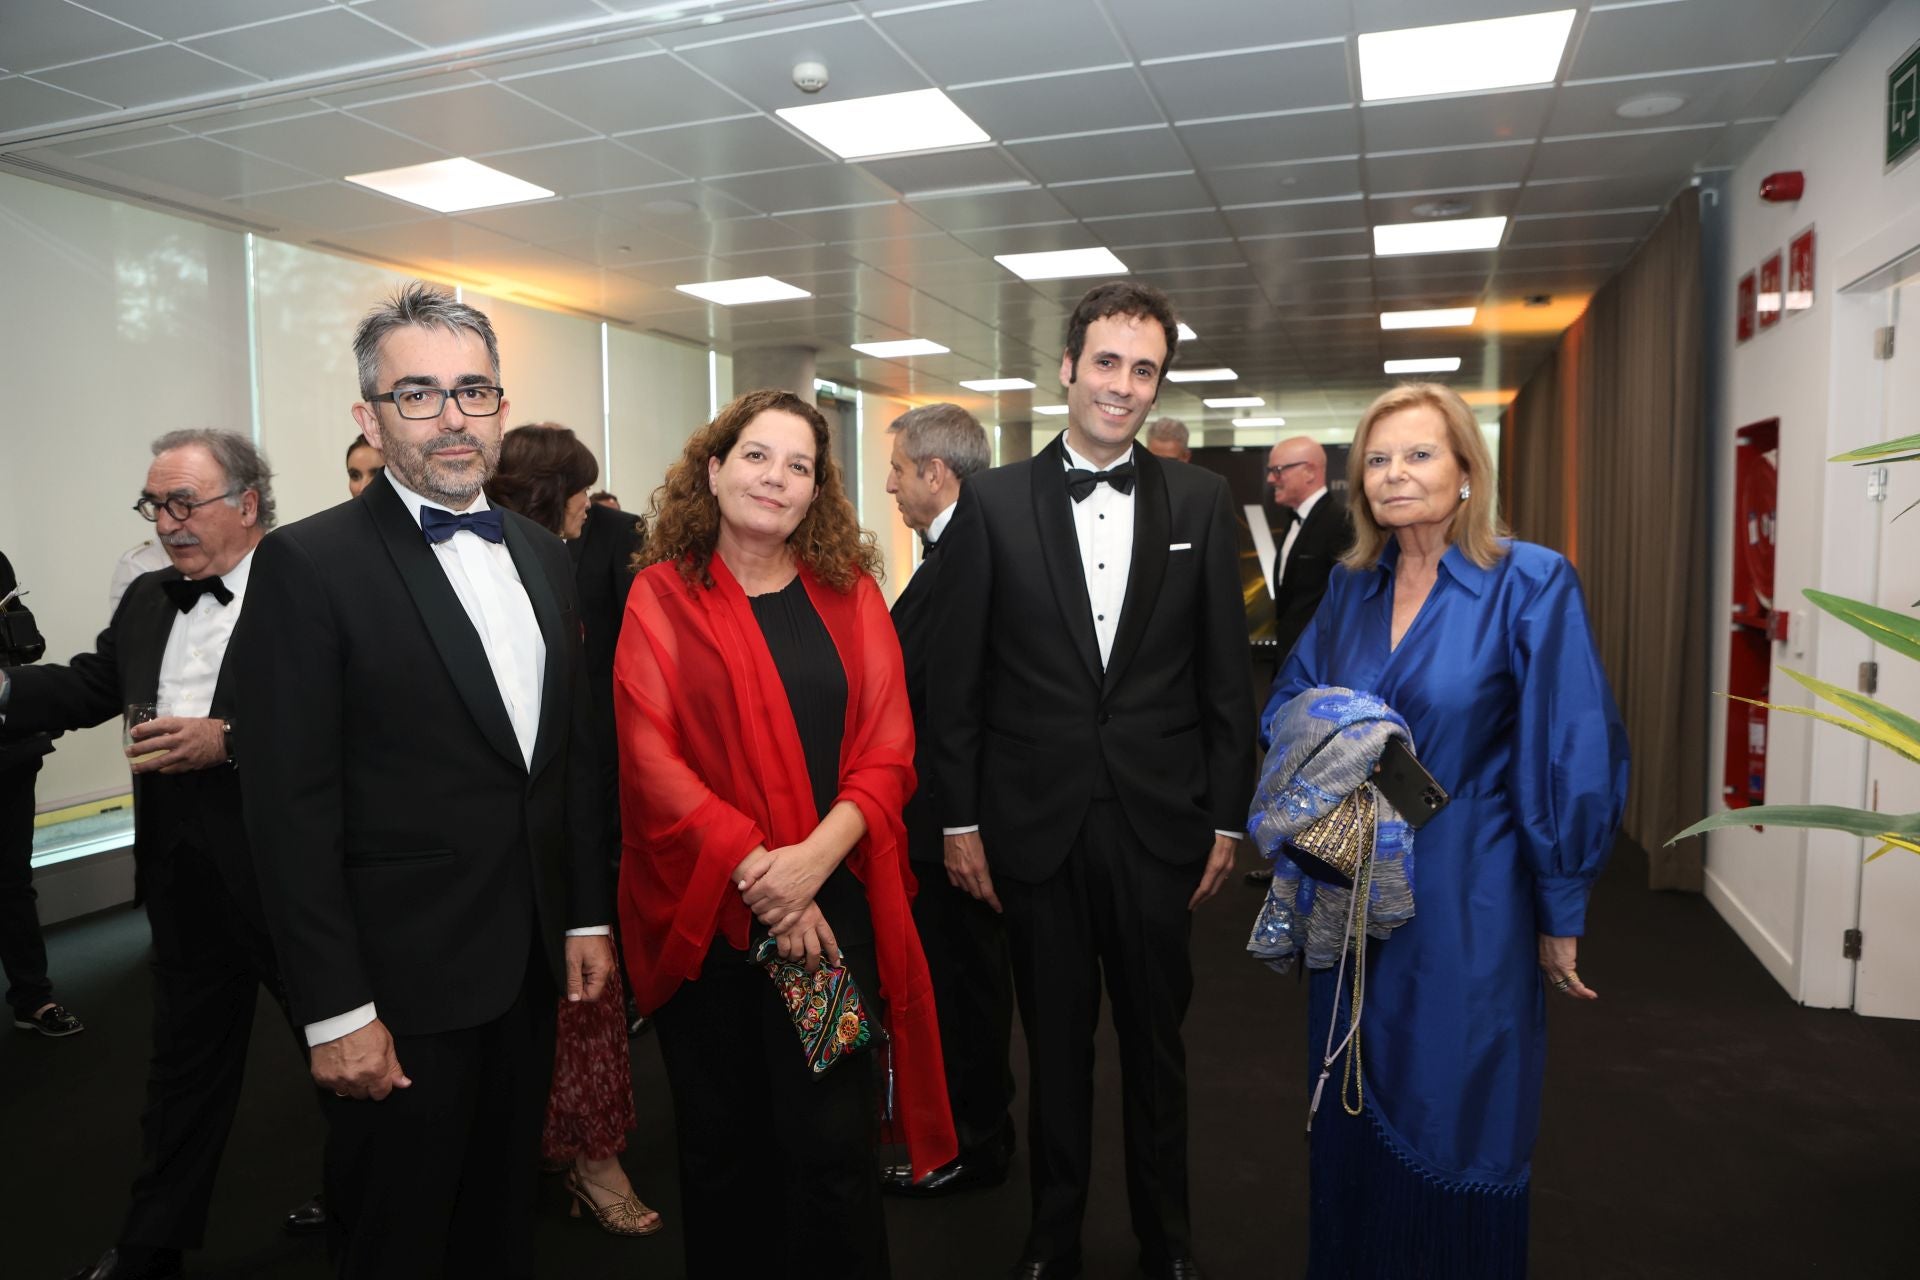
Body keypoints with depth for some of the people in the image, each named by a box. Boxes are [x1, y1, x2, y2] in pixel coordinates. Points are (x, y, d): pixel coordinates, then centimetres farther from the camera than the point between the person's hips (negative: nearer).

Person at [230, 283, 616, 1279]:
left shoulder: (542, 555, 7)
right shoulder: (309, 563, -12)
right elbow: (291, 811, -14)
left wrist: (587, 915, 10)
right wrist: (335, 1011, -15)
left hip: (530, 969, 6)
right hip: (403, 985, -5)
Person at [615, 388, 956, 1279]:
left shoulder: (851, 594, 5)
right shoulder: (662, 597, 1)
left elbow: (886, 749, -1)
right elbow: (651, 760, -7)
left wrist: (813, 859, -16)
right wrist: (754, 870, -15)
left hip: (831, 909, 1)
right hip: (702, 911, 0)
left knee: (830, 1142, 2)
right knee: (722, 1144, 14)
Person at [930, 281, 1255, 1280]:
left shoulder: (1200, 501, 2)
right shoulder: (993, 503, -1)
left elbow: (1226, 675, 3)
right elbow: (957, 679, -1)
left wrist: (1227, 819, 1)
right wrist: (959, 820, -2)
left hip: (1159, 821, 1)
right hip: (1035, 822, 0)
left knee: (1156, 1038, 15)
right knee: (1055, 1040, 15)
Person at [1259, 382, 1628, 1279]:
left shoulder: (1531, 585, -12)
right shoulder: (1352, 586, 3)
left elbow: (1573, 758, -11)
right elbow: (1288, 700, 14)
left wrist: (1562, 917, -8)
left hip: (1467, 906, -5)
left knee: (1457, 1129, 11)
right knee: (1354, 1119, 19)